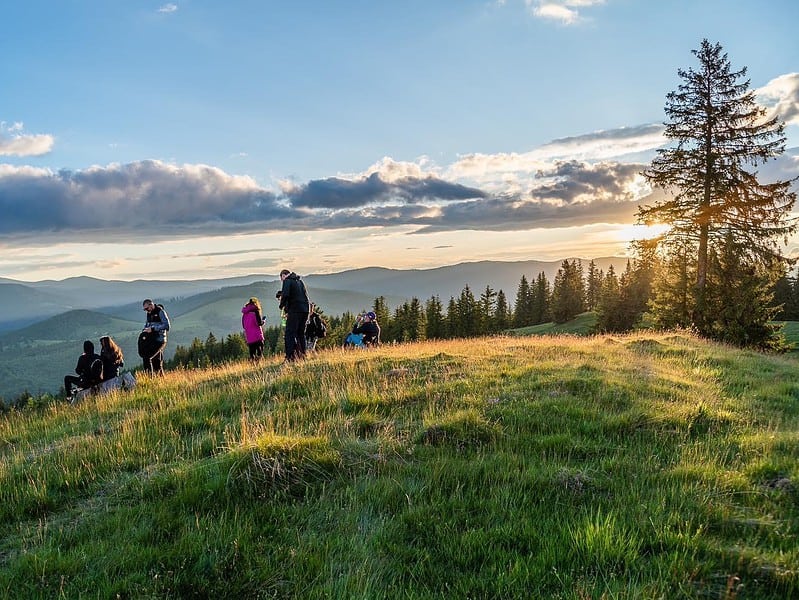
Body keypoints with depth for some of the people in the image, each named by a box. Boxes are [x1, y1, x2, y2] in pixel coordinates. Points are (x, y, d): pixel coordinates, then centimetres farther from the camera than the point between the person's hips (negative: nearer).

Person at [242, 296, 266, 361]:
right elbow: (259, 323, -13)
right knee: (259, 353, -2)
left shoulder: (244, 313, 13)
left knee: (252, 353, 9)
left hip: (249, 337, 6)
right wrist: (264, 320, 6)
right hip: (257, 336, -6)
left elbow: (243, 326, 16)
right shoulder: (255, 311, -6)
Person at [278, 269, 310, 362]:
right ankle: (302, 355, 14)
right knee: (301, 333, 15)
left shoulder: (287, 281, -1)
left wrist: (282, 306, 1)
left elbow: (285, 295, -17)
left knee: (289, 334, -6)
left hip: (295, 310, -8)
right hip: (305, 309, 8)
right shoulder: (299, 281, 22)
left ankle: (290, 356, -14)